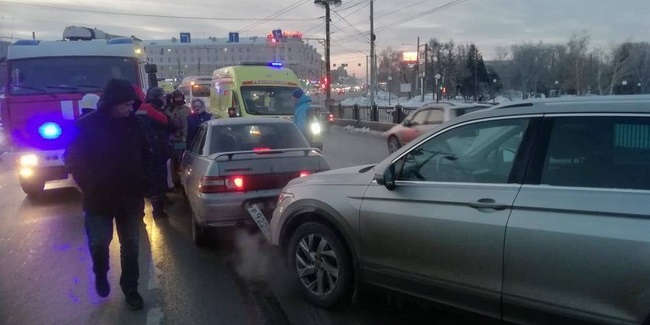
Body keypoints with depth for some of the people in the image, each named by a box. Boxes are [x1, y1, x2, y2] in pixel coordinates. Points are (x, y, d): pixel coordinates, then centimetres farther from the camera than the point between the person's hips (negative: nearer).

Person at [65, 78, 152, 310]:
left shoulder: (135, 124, -1)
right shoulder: (87, 125, -11)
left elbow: (146, 155, 11)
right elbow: (74, 160, -5)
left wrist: (143, 182, 3)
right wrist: (91, 187, -10)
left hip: (130, 198, 3)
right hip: (99, 199, -2)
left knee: (130, 245, 10)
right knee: (99, 243, 5)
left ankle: (130, 288, 25)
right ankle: (101, 275, 37)